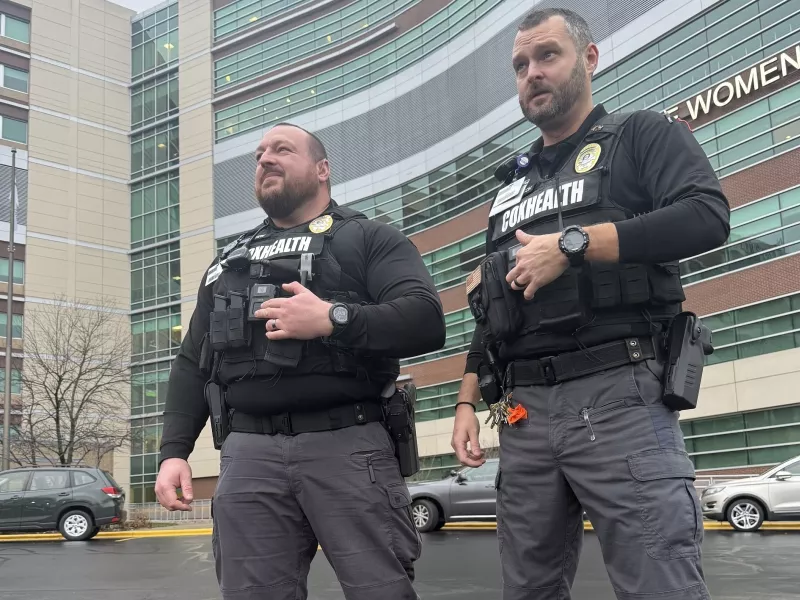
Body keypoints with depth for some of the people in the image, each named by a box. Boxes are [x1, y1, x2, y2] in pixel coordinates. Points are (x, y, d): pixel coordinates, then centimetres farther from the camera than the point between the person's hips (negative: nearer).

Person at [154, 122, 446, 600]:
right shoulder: (229, 261, 25)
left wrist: (333, 319, -18)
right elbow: (193, 364, 23)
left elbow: (426, 319, -6)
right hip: (250, 453, 4)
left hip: (348, 446, -4)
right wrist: (174, 452, 11)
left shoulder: (370, 239, 10)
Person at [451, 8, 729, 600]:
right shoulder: (511, 186, 25)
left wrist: (572, 244, -14)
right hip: (523, 414, 6)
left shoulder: (644, 135, 8)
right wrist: (468, 400, 14)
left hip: (619, 398, -6)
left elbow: (708, 216, -12)